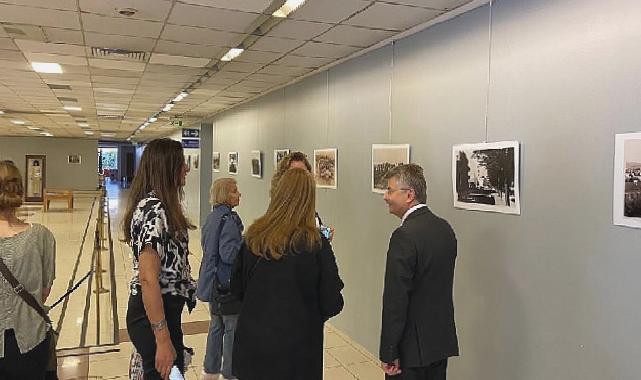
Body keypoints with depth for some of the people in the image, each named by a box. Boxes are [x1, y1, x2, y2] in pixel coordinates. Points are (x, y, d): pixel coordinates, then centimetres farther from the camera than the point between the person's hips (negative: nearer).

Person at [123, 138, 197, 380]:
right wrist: (163, 340, -26)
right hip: (154, 313, -10)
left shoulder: (160, 206, 9)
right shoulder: (153, 210, -22)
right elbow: (148, 279, -26)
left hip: (166, 308, 10)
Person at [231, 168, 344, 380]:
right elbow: (332, 304, -12)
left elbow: (237, 288, 3)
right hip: (297, 347, -3)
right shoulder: (316, 244, -18)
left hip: (252, 340, 3)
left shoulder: (253, 236, -8)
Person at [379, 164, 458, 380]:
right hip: (442, 341, 8)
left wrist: (388, 353, -15)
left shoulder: (404, 236, -22)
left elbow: (396, 300, -21)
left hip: (412, 346, -8)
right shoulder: (445, 228, 3)